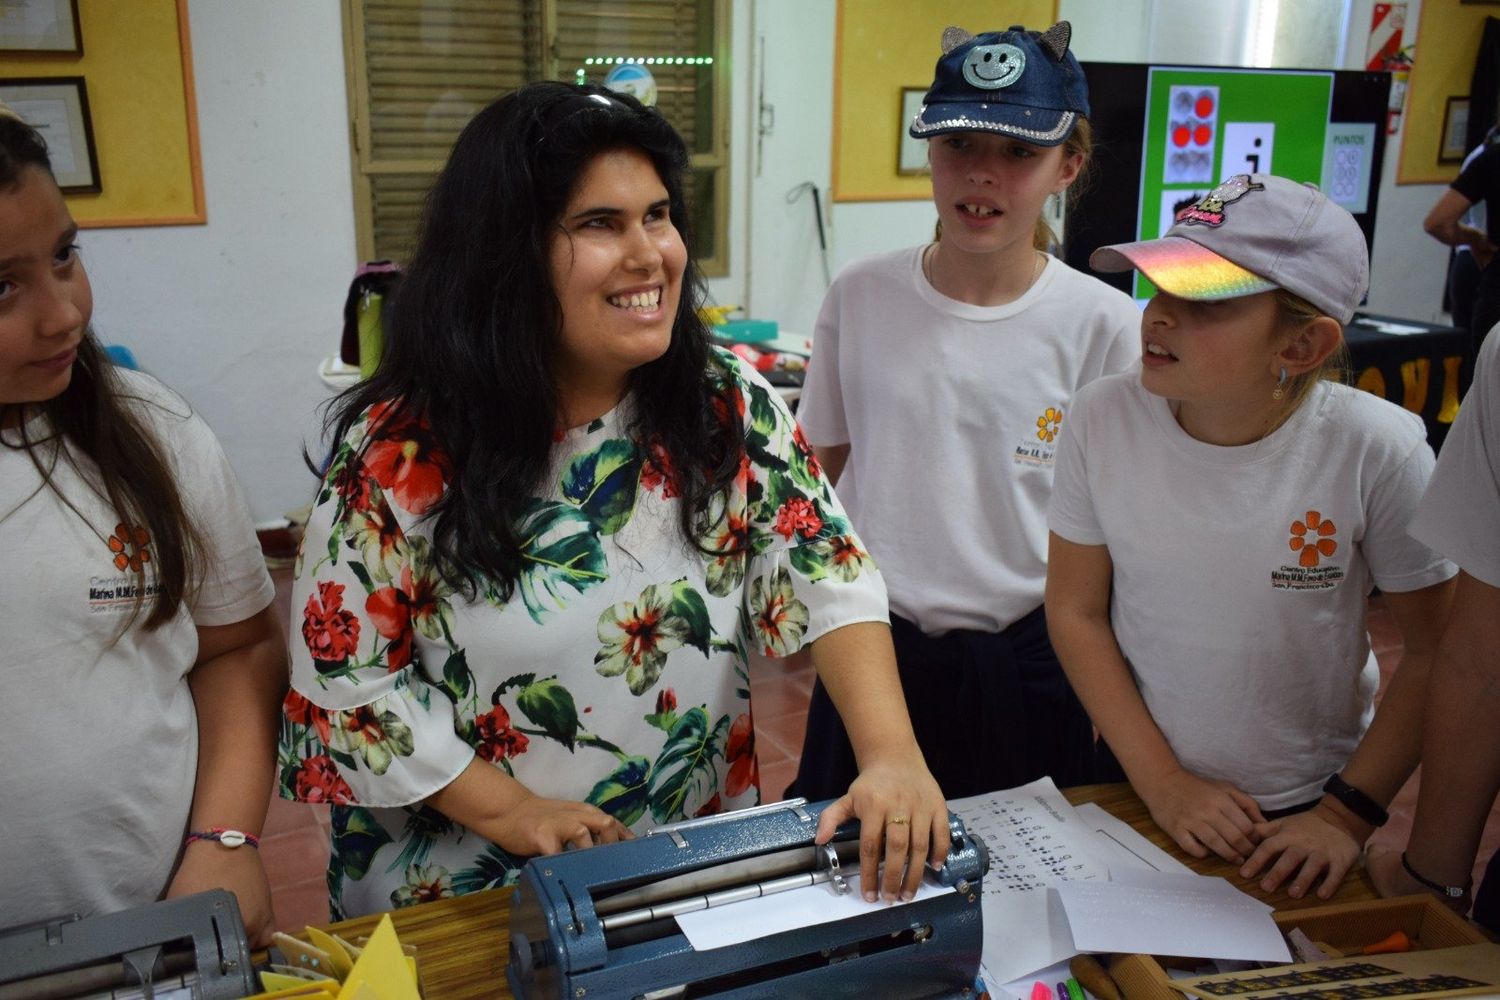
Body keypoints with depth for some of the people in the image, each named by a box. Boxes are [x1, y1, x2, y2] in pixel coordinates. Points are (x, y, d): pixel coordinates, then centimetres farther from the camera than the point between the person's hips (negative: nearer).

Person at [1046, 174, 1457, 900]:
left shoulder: (1377, 450, -21)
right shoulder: (1104, 419, -17)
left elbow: (1436, 651, -11)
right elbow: (1077, 612, -10)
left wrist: (1347, 817, -13)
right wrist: (1164, 783, -12)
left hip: (1303, 815, -1)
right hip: (1133, 787, 1)